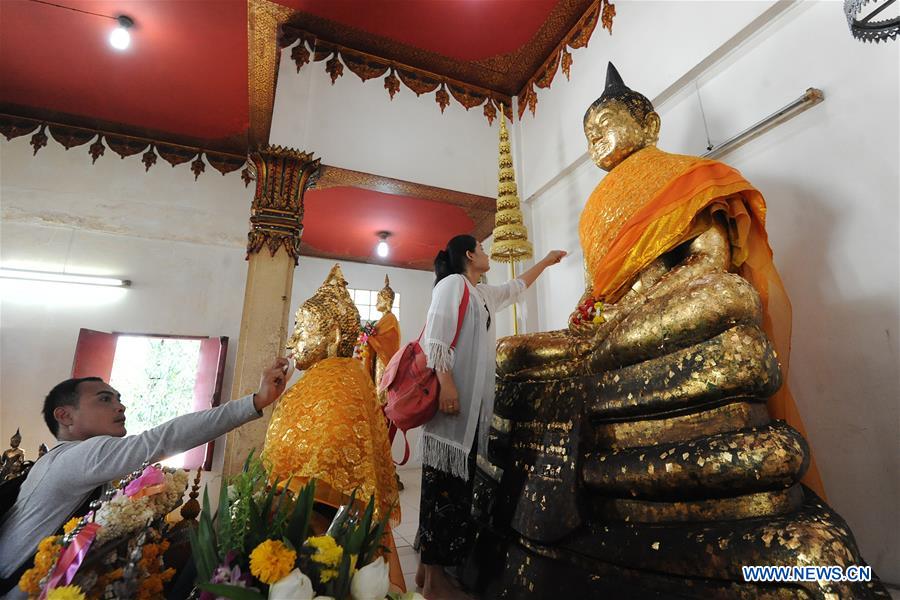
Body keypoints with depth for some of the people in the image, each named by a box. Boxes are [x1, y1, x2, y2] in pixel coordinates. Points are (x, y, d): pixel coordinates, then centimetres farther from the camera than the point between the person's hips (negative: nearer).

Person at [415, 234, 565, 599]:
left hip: (473, 401, 9)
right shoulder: (453, 283, -1)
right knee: (445, 481, -8)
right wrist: (446, 382, -23)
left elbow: (516, 287, 43)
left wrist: (546, 261, 52)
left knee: (455, 482, 8)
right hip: (453, 395, -9)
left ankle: (430, 567, 16)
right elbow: (436, 335, -13)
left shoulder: (483, 294, 25)